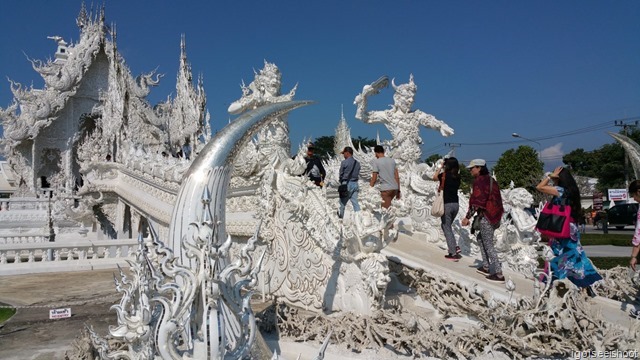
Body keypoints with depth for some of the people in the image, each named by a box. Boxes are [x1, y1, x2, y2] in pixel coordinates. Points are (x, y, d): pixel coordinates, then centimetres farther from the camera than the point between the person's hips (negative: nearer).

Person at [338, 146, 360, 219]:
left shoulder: (344, 162, -12)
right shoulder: (357, 163, 6)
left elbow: (340, 174, -3)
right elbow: (358, 174, 9)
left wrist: (342, 182, 14)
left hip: (346, 183, -5)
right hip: (355, 183, 5)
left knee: (343, 201, 11)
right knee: (355, 201, 6)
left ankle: (341, 215, 25)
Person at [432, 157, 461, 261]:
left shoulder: (444, 175, -11)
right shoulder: (457, 176, 3)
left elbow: (435, 177, 8)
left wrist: (441, 167, 15)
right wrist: (444, 169, 17)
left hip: (446, 204, -6)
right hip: (456, 204, 6)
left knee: (447, 228, 2)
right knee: (445, 225, 23)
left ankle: (453, 253, 0)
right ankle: (455, 246, 15)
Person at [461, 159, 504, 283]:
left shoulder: (479, 181, -14)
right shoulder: (490, 179, 13)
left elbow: (476, 202, -20)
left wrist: (467, 217, -16)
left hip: (485, 217, -10)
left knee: (488, 245, -5)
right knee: (481, 238, 22)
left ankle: (499, 274, -4)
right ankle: (486, 267, 26)